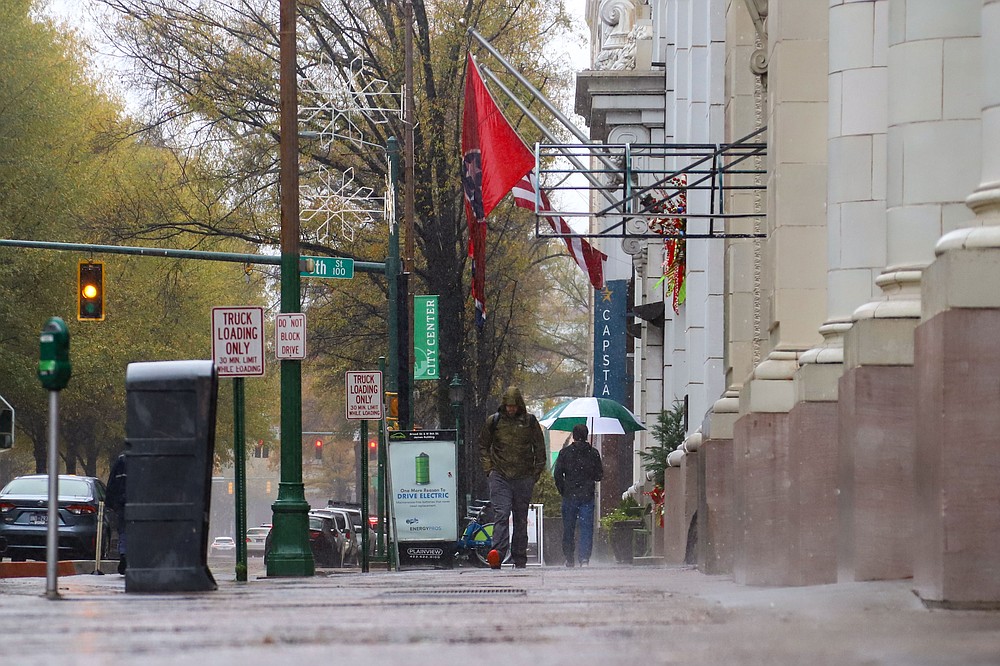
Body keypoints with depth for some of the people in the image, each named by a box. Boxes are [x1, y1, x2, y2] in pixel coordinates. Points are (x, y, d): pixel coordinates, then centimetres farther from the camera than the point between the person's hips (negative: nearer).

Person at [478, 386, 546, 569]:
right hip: (500, 476, -1)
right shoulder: (493, 421, 6)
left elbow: (540, 448, 13)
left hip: (523, 478, 1)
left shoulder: (530, 421, 5)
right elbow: (483, 446, 15)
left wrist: (536, 472, 8)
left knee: (521, 519, 7)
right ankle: (497, 555, -28)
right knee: (501, 514, -16)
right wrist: (489, 469, 5)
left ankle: (519, 559, 13)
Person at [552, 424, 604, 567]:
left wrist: (562, 491, 8)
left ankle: (569, 559, 16)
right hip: (587, 496, 0)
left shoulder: (565, 453, -2)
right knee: (586, 528, -2)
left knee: (568, 529, 11)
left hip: (569, 496, 0)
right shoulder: (593, 453, 0)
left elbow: (557, 474, -4)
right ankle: (584, 558, -17)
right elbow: (599, 475, 4)